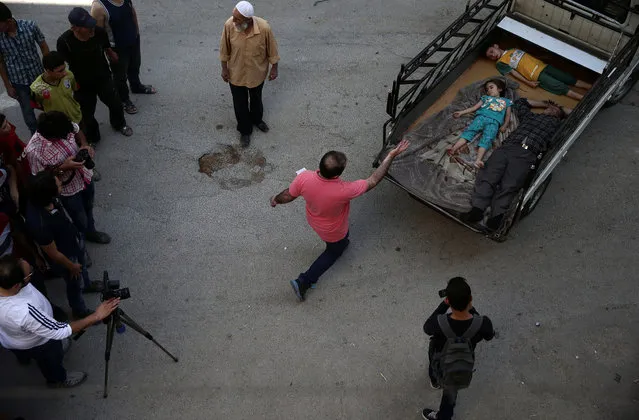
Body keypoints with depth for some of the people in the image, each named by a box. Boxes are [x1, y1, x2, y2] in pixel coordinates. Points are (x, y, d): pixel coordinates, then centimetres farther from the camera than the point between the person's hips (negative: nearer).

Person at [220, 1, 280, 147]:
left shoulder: (264, 28, -30)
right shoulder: (229, 25, -26)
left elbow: (271, 49, -12)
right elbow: (224, 49, -9)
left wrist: (274, 68, -2)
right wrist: (224, 68, -1)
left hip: (257, 73, 0)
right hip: (236, 73, 0)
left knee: (256, 99, 27)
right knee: (240, 104, 18)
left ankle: (257, 119, 59)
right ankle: (245, 130, 44)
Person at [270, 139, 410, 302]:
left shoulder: (303, 178, -35)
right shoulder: (343, 191, -46)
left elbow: (288, 195, -14)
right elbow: (372, 181, -31)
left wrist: (276, 199, 9)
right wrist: (391, 156, -24)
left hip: (313, 220, 4)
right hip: (333, 231, -4)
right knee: (334, 251, 28)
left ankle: (341, 244, 70)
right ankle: (303, 282, 31)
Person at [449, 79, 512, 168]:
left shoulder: (506, 101, 31)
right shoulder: (485, 98, 35)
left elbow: (508, 115, 20)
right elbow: (474, 107, 26)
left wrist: (504, 125, 2)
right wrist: (461, 112, 13)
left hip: (494, 121, -2)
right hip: (481, 116, 2)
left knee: (487, 138, -29)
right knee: (470, 130, -27)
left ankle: (478, 160, -52)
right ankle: (454, 148, -46)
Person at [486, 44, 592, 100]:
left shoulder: (512, 49, 23)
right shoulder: (501, 63, 2)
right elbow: (513, 72, -7)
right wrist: (528, 82, -16)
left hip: (542, 65, 7)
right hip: (537, 76, -7)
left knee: (571, 79, -2)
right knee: (561, 87, -16)